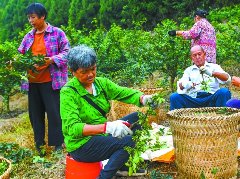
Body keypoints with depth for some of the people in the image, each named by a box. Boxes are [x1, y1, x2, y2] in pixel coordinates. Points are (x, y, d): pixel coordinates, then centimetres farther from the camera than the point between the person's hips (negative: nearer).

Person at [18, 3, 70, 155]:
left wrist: (52, 60, -21)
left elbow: (66, 52, -6)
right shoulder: (29, 36, 14)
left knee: (54, 113, -3)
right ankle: (39, 145, 24)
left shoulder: (57, 33, -2)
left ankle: (57, 145, 9)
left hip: (51, 81, -6)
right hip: (32, 82, 6)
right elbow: (20, 55, 17)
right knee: (35, 114, 11)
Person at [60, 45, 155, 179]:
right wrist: (106, 127, -42)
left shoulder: (101, 83, 1)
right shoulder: (68, 92, -18)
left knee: (137, 118, 4)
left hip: (102, 135, 8)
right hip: (81, 144, -8)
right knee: (130, 141, -21)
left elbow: (125, 93, -5)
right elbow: (72, 128, -29)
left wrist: (143, 98, -29)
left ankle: (124, 165, 12)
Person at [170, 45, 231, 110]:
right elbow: (180, 84, 3)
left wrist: (212, 73, -19)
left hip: (212, 98, 0)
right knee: (174, 97, -23)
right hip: (193, 99, 1)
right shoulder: (189, 70, 21)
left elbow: (227, 79, 0)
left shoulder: (214, 67, 18)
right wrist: (184, 84, -23)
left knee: (224, 92, -29)